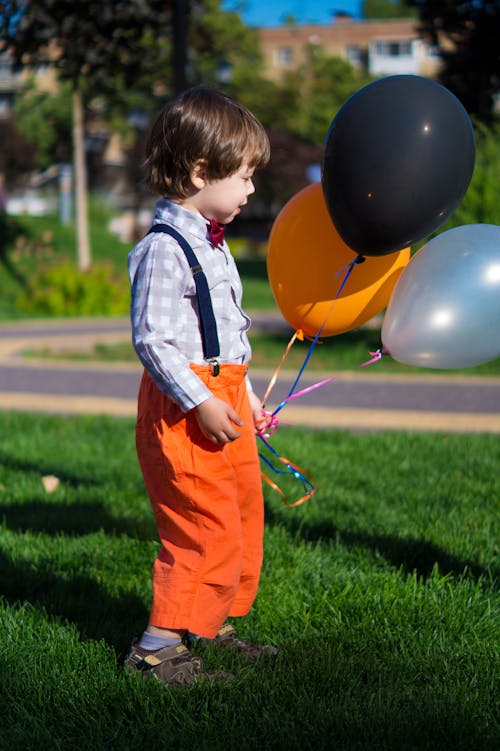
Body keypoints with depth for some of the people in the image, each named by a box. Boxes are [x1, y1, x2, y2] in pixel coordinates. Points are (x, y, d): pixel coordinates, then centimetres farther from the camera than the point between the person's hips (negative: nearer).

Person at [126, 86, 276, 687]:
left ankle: (212, 627, 29)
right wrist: (200, 401, -24)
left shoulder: (210, 243, 15)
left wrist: (244, 393, 24)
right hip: (184, 405, -10)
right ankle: (158, 646, 1)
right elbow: (152, 338, -22)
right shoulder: (164, 249, -18)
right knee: (203, 530, -8)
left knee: (242, 518, 16)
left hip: (222, 395, 10)